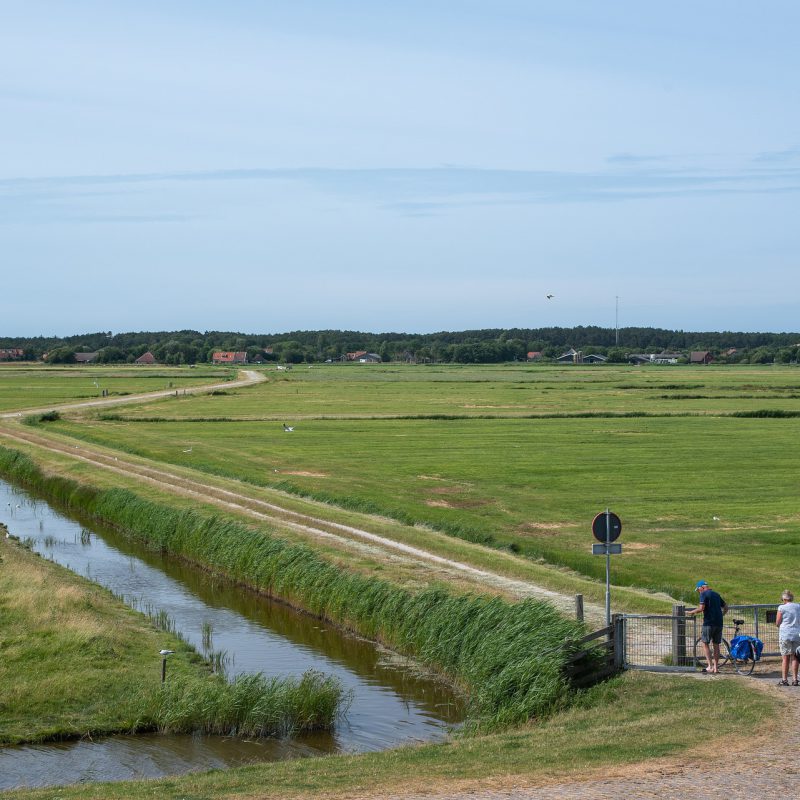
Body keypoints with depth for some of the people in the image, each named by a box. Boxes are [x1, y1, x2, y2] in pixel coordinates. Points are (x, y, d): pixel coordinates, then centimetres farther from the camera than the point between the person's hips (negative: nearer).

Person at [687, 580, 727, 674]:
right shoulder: (716, 594, 17)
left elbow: (701, 608, -17)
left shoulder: (704, 594, -6)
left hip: (709, 623, -7)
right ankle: (716, 667, 12)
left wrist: (691, 612, -4)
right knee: (716, 645, 11)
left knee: (705, 644, 0)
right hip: (719, 623, 7)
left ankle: (710, 666, -11)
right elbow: (726, 607, 21)